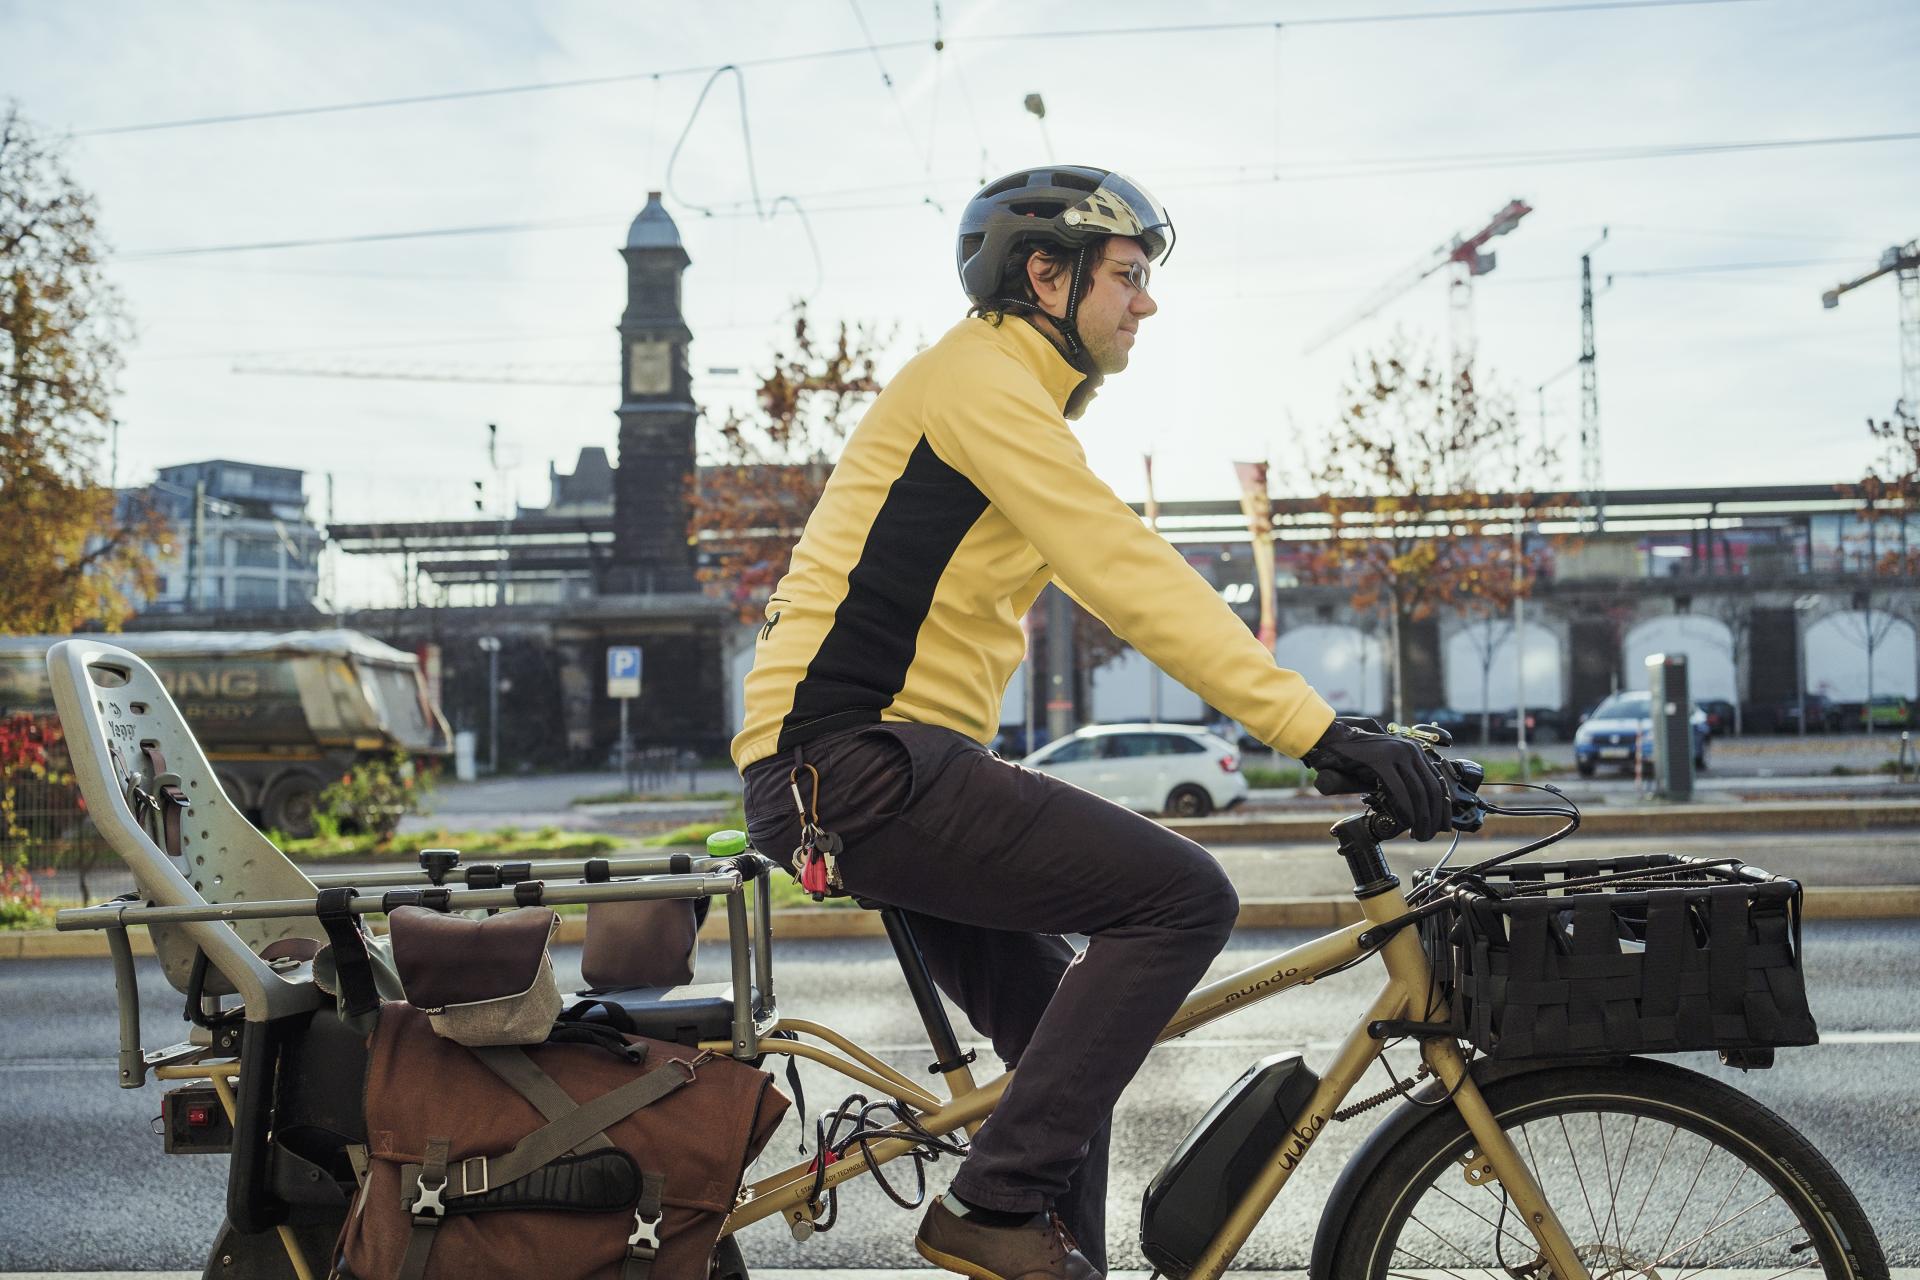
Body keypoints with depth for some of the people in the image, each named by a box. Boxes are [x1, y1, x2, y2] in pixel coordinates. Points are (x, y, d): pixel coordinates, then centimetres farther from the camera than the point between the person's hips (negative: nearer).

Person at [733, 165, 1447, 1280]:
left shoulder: (1019, 399, 23)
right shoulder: (981, 377, -10)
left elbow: (1115, 575, 23)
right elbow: (1129, 576, -21)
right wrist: (1320, 731, -24)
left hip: (869, 764, 11)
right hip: (855, 759, -11)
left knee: (1067, 1030, 15)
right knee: (1184, 896, -16)